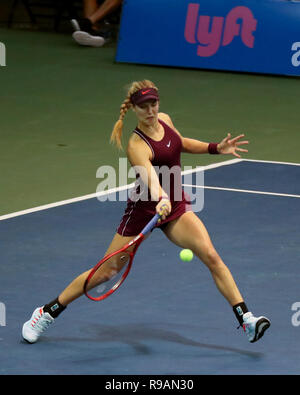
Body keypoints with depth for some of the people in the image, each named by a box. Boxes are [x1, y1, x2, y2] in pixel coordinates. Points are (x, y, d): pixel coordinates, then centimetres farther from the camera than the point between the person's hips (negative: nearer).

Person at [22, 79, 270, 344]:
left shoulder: (165, 120, -3)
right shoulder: (137, 146, -25)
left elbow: (182, 143, 20)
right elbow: (150, 177, -44)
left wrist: (216, 148, 11)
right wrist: (161, 199, -64)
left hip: (175, 206, 5)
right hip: (144, 210, -5)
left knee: (211, 257, -16)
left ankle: (245, 319, -14)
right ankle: (47, 313, 20)